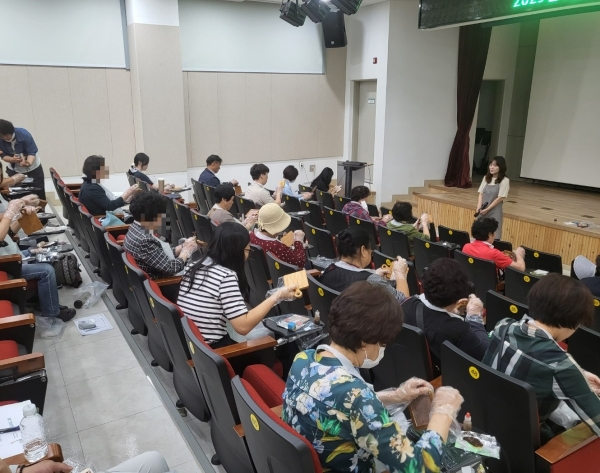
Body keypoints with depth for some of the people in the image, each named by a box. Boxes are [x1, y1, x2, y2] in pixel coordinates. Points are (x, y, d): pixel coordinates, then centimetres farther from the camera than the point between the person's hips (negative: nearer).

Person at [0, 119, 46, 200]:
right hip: (14, 170, 2)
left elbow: (32, 152, -27)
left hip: (33, 168, -2)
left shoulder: (24, 134, -27)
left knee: (39, 194, 2)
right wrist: (13, 159, -37)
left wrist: (28, 162, -48)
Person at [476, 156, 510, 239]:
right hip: (482, 211, 5)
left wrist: (487, 209, -14)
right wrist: (479, 207, -9)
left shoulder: (504, 181, -8)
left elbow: (500, 198, -12)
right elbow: (481, 194, 6)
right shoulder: (486, 178, 9)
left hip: (494, 211, -5)